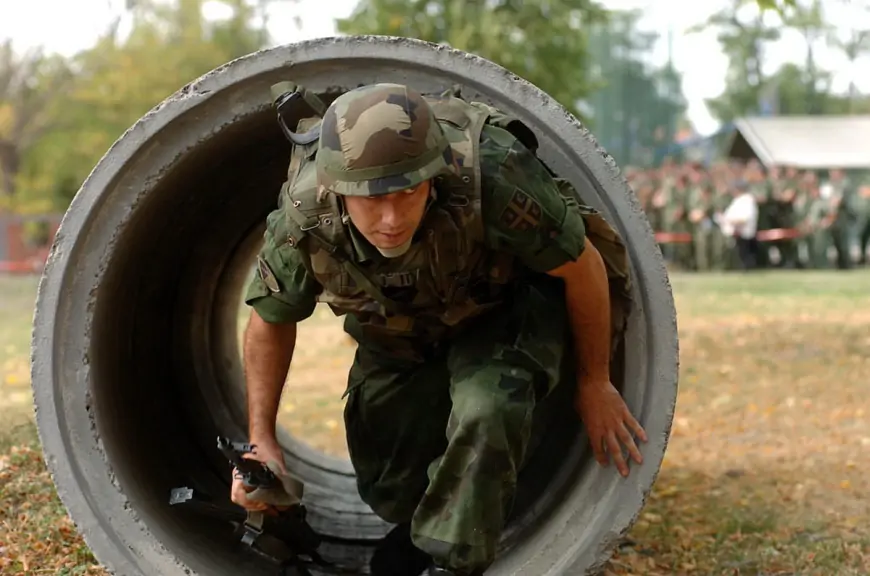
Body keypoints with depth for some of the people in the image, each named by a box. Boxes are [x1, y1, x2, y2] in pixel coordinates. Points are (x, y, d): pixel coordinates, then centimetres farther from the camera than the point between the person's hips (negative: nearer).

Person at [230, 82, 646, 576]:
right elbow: (271, 322, -8)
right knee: (388, 488, -1)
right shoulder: (302, 220, -30)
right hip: (400, 331, 3)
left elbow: (583, 267, -23)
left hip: (510, 306, -3)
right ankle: (417, 527, 34)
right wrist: (261, 439, -13)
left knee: (486, 411, -32)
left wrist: (594, 383, -11)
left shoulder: (491, 175, -41)